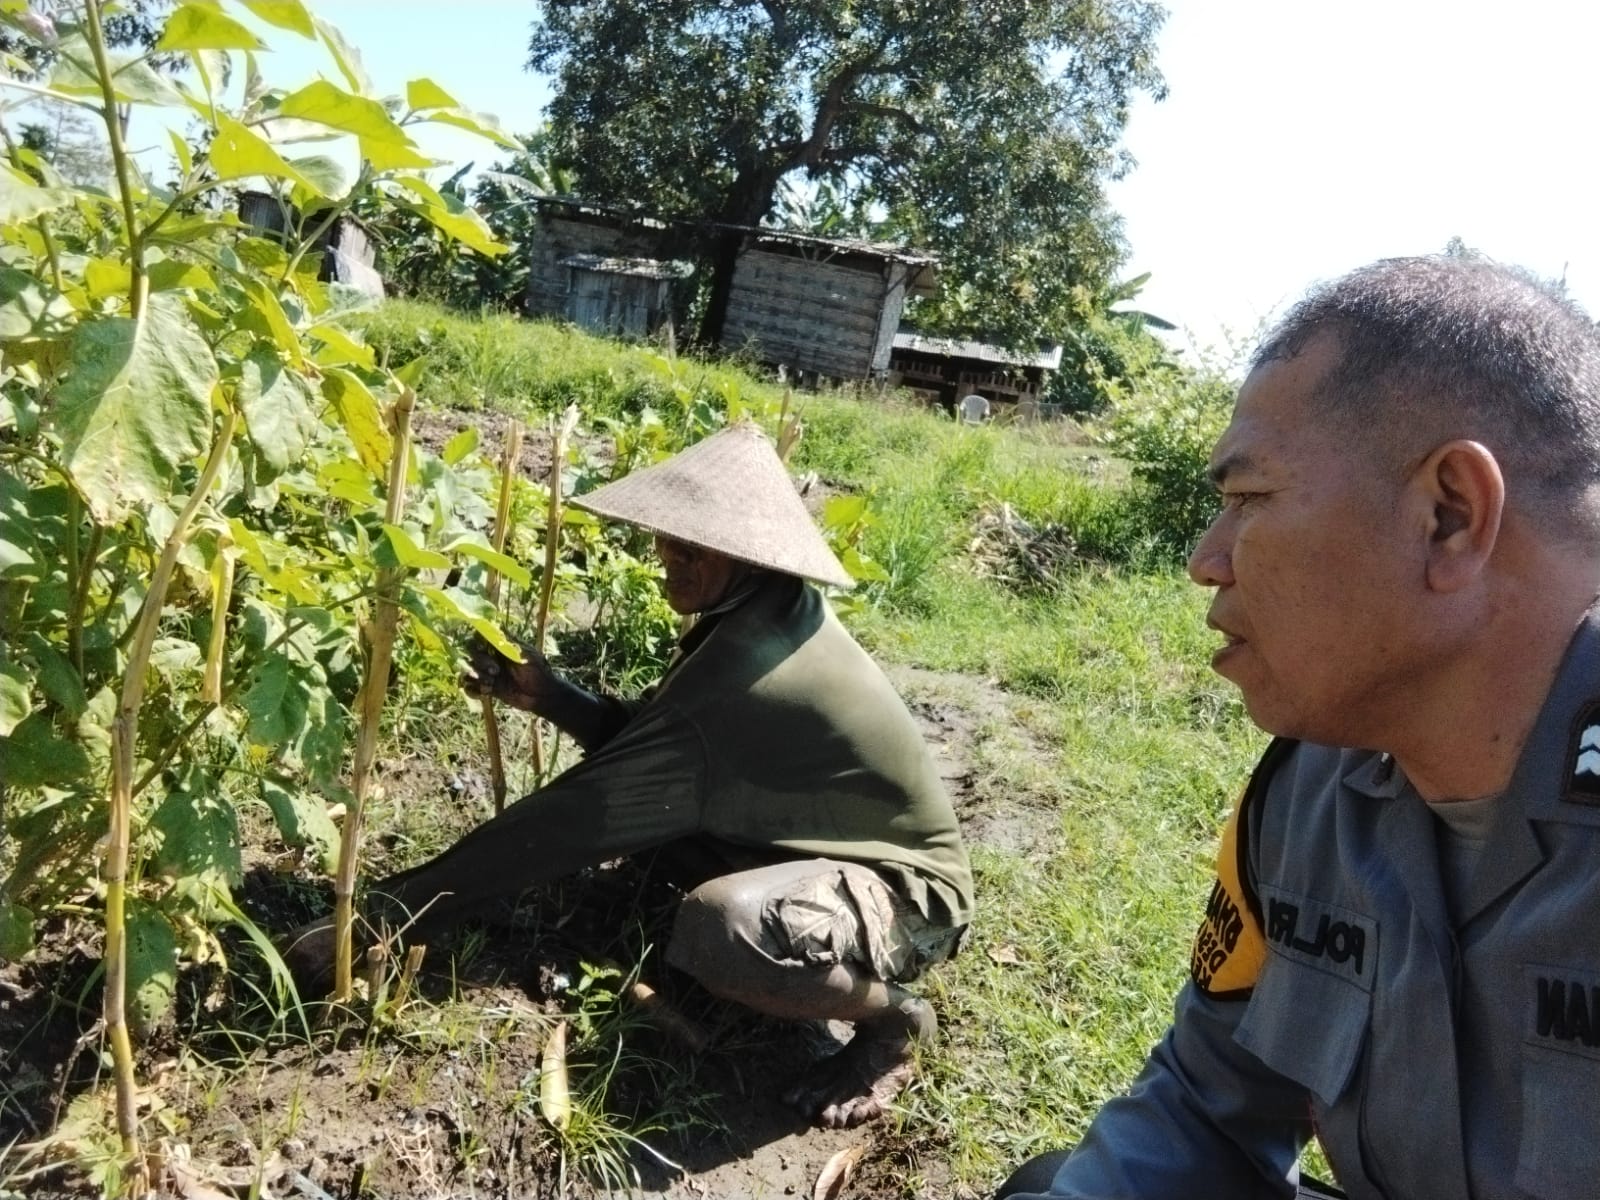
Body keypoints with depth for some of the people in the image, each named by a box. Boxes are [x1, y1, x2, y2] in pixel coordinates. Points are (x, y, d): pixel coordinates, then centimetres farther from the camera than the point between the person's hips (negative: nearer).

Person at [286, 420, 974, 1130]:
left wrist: (384, 912, -23)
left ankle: (891, 1018, -8)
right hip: (831, 844, 9)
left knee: (719, 924, -38)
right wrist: (547, 694, -9)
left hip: (907, 889, -9)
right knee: (654, 798, 5)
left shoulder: (739, 675, -30)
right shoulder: (766, 614, -2)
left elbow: (576, 819, -29)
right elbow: (649, 752, 6)